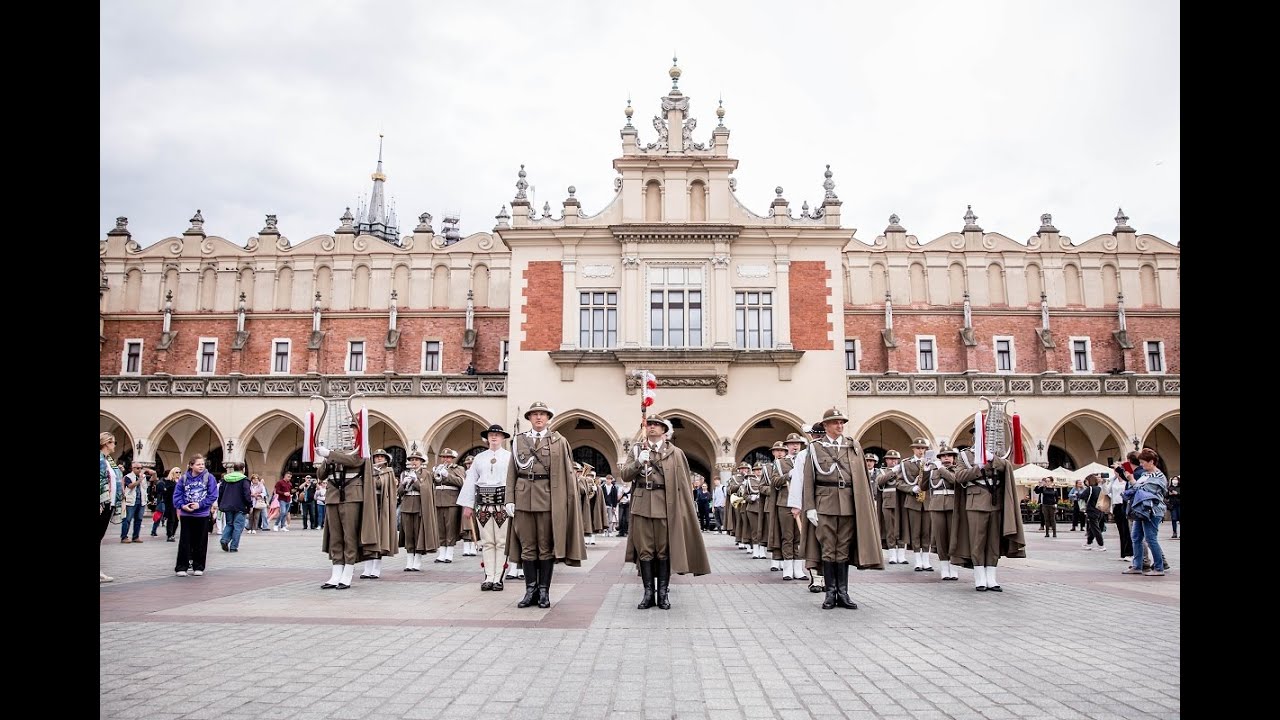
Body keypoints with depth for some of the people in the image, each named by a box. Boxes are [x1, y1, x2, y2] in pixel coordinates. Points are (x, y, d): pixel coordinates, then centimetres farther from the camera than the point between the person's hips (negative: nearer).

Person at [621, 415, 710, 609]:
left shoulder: (675, 453, 6)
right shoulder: (636, 449, 12)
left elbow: (681, 484, 4)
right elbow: (625, 475, 6)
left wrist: (682, 510, -1)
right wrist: (638, 462, -11)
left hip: (665, 506, -1)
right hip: (642, 505, 1)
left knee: (664, 550, 3)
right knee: (644, 550, 2)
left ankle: (663, 593, 11)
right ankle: (648, 593, 8)